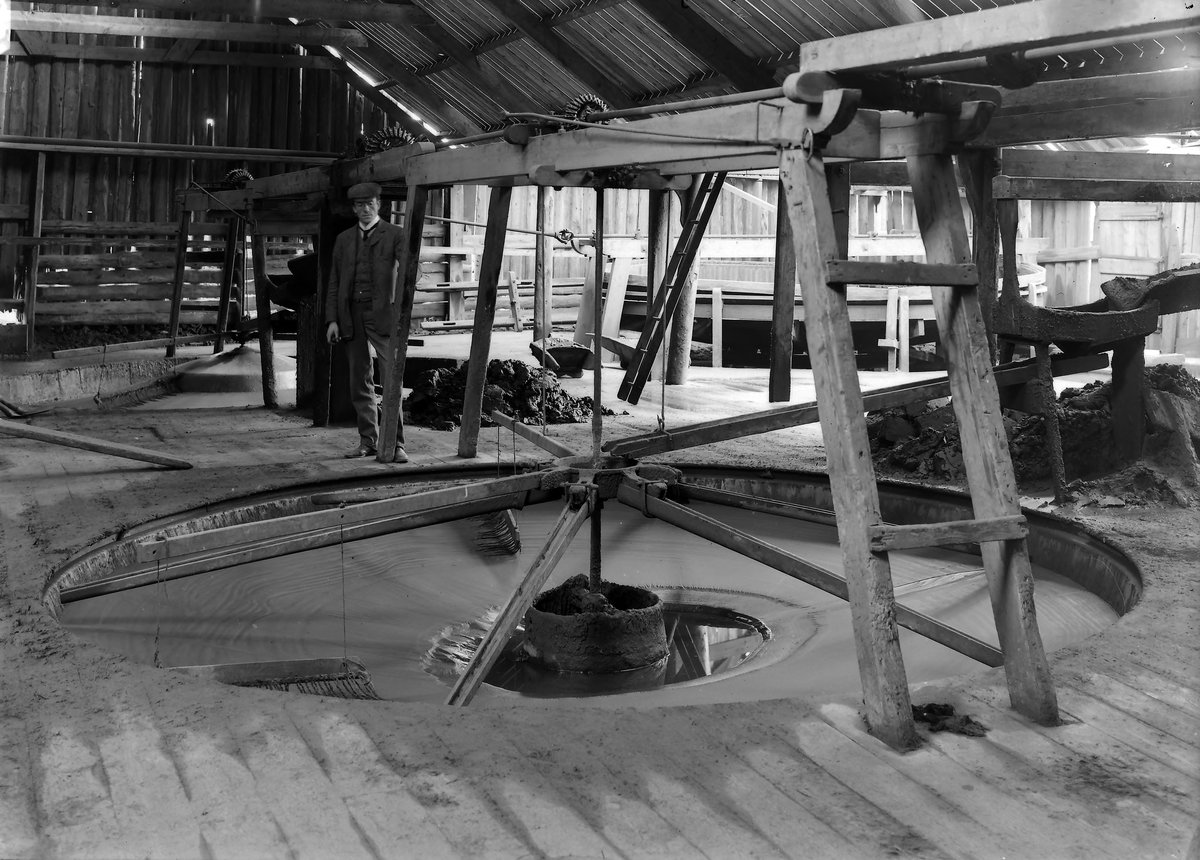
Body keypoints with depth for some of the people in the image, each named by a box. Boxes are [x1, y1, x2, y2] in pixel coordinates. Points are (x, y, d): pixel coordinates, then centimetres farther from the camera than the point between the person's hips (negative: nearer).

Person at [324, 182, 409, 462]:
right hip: (352, 315, 4)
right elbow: (334, 283, 14)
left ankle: (396, 444, -7)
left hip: (382, 313, -4)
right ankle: (368, 441, 16)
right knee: (359, 383, 8)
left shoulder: (394, 234, 4)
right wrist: (332, 320, 3)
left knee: (392, 381, -9)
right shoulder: (344, 239, 15)